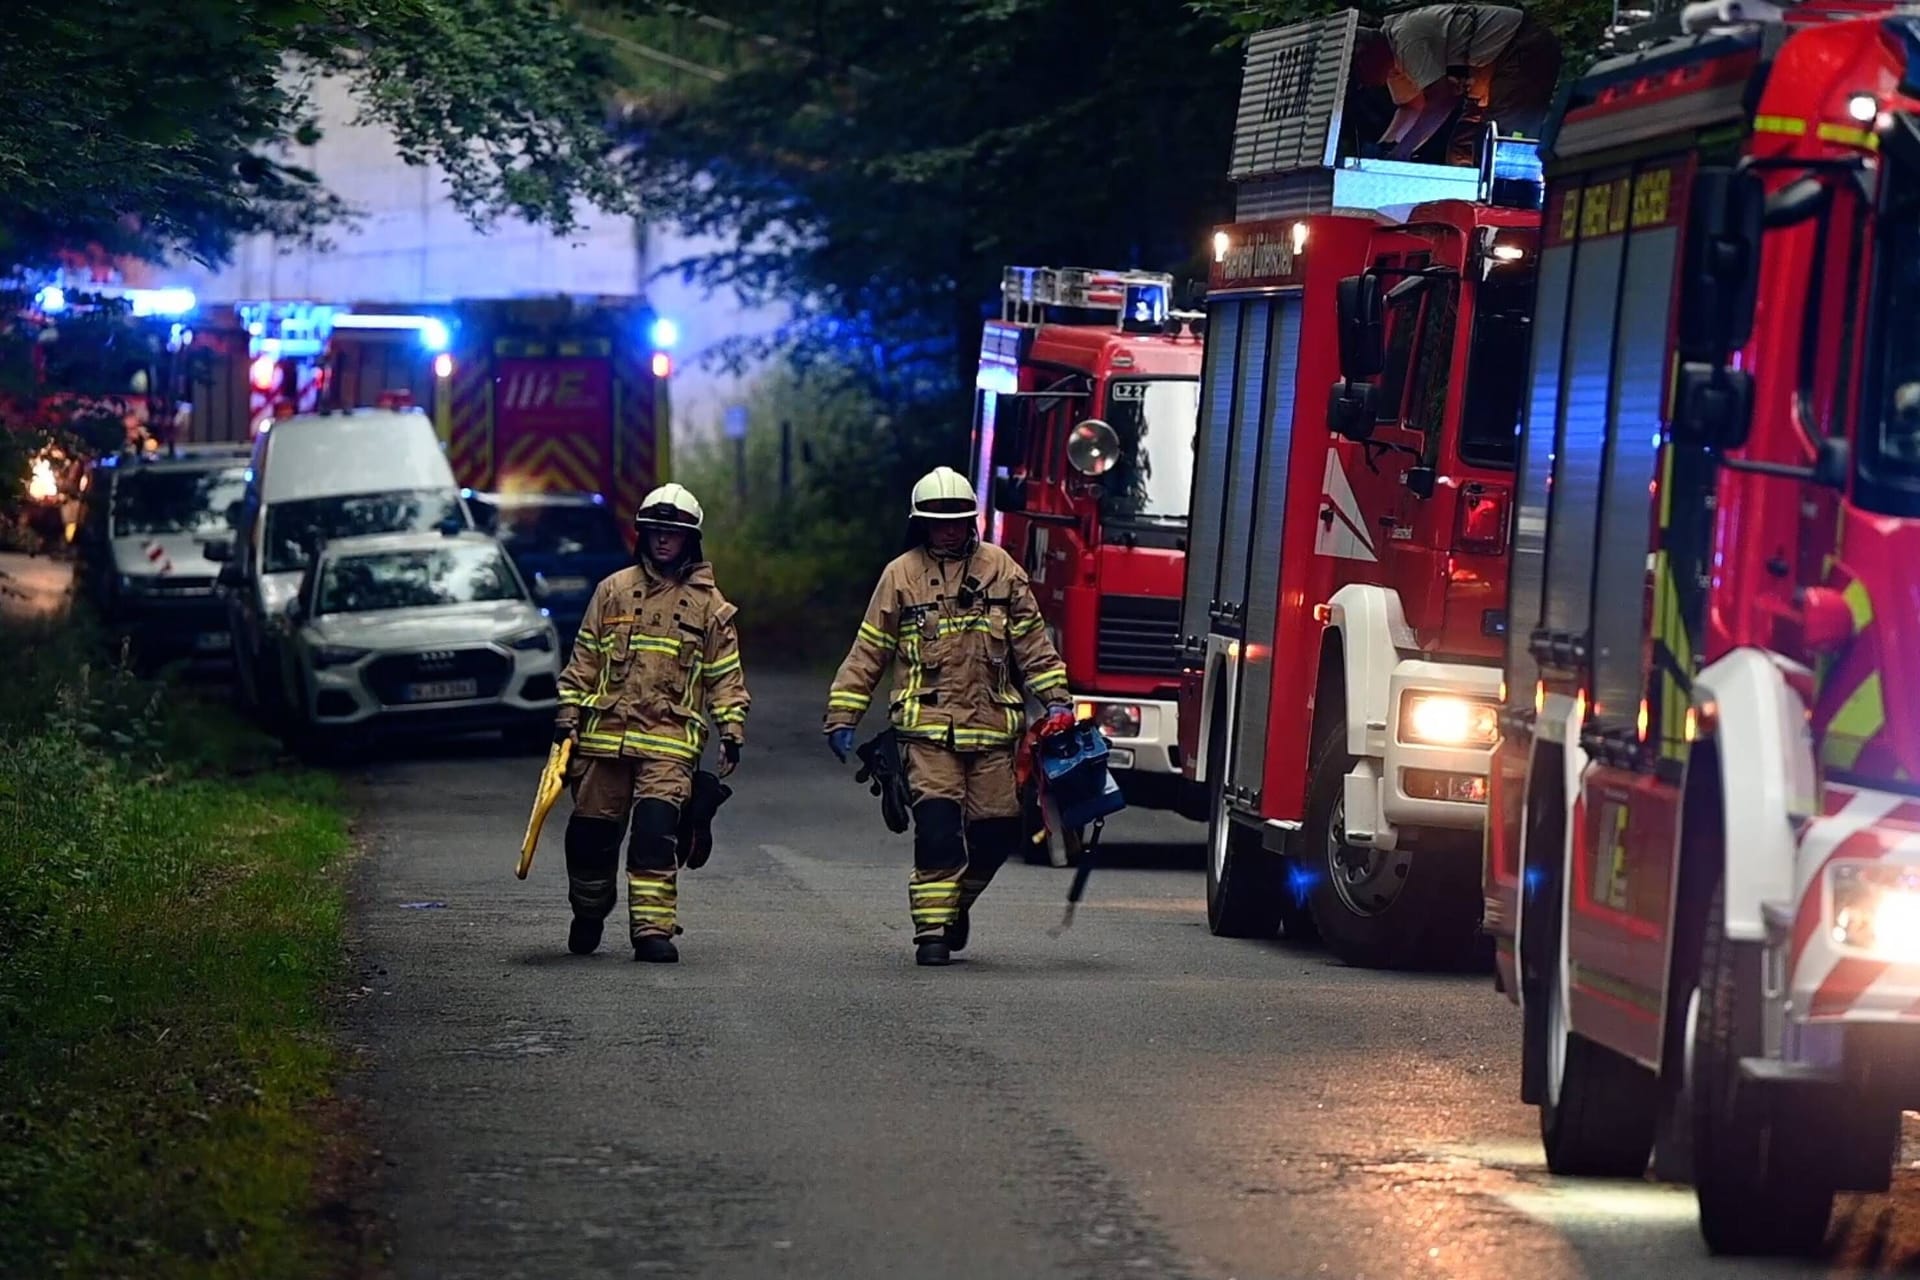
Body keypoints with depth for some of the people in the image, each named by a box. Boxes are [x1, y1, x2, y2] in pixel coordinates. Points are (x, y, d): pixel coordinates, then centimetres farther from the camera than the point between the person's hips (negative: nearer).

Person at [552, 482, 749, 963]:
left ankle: (654, 929, -18)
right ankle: (587, 917, 29)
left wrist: (732, 730, 0)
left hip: (670, 739, -2)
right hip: (604, 734, 2)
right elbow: (584, 659, 13)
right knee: (592, 832, 6)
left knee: (656, 830, -18)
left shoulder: (708, 603, 8)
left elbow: (725, 675, 10)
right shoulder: (613, 591, 11)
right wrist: (568, 716, 6)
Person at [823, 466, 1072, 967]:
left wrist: (1055, 698, 3)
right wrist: (842, 717, 5)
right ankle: (932, 930, -10)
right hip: (928, 724, -2)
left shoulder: (1000, 569, 9)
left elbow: (1032, 640, 12)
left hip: (992, 724, 2)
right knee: (937, 823, -14)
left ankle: (958, 901, 26)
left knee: (997, 826, 1)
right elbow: (868, 653, 8)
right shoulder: (901, 575, 6)